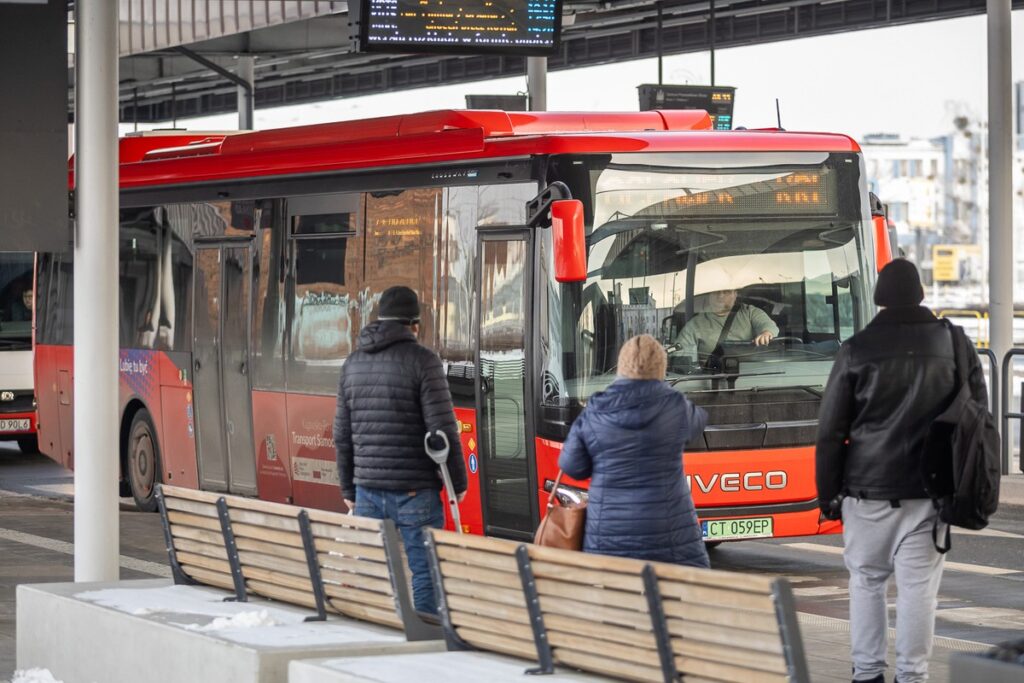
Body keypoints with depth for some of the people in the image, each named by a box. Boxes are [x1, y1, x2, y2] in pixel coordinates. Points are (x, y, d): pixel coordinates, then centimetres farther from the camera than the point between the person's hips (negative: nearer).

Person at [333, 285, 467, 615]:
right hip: (414, 490, -5)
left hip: (367, 489, 6)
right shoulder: (422, 360, -8)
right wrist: (458, 482, -2)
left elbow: (342, 436, 14)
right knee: (425, 571, -1)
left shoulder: (353, 363, 10)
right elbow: (443, 430, -12)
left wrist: (348, 489, 21)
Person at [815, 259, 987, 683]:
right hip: (931, 490, 1)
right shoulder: (955, 346, 3)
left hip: (868, 489, -1)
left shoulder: (857, 351, -3)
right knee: (918, 584, 2)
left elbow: (830, 432, -2)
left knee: (867, 580, 10)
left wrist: (828, 493, 6)